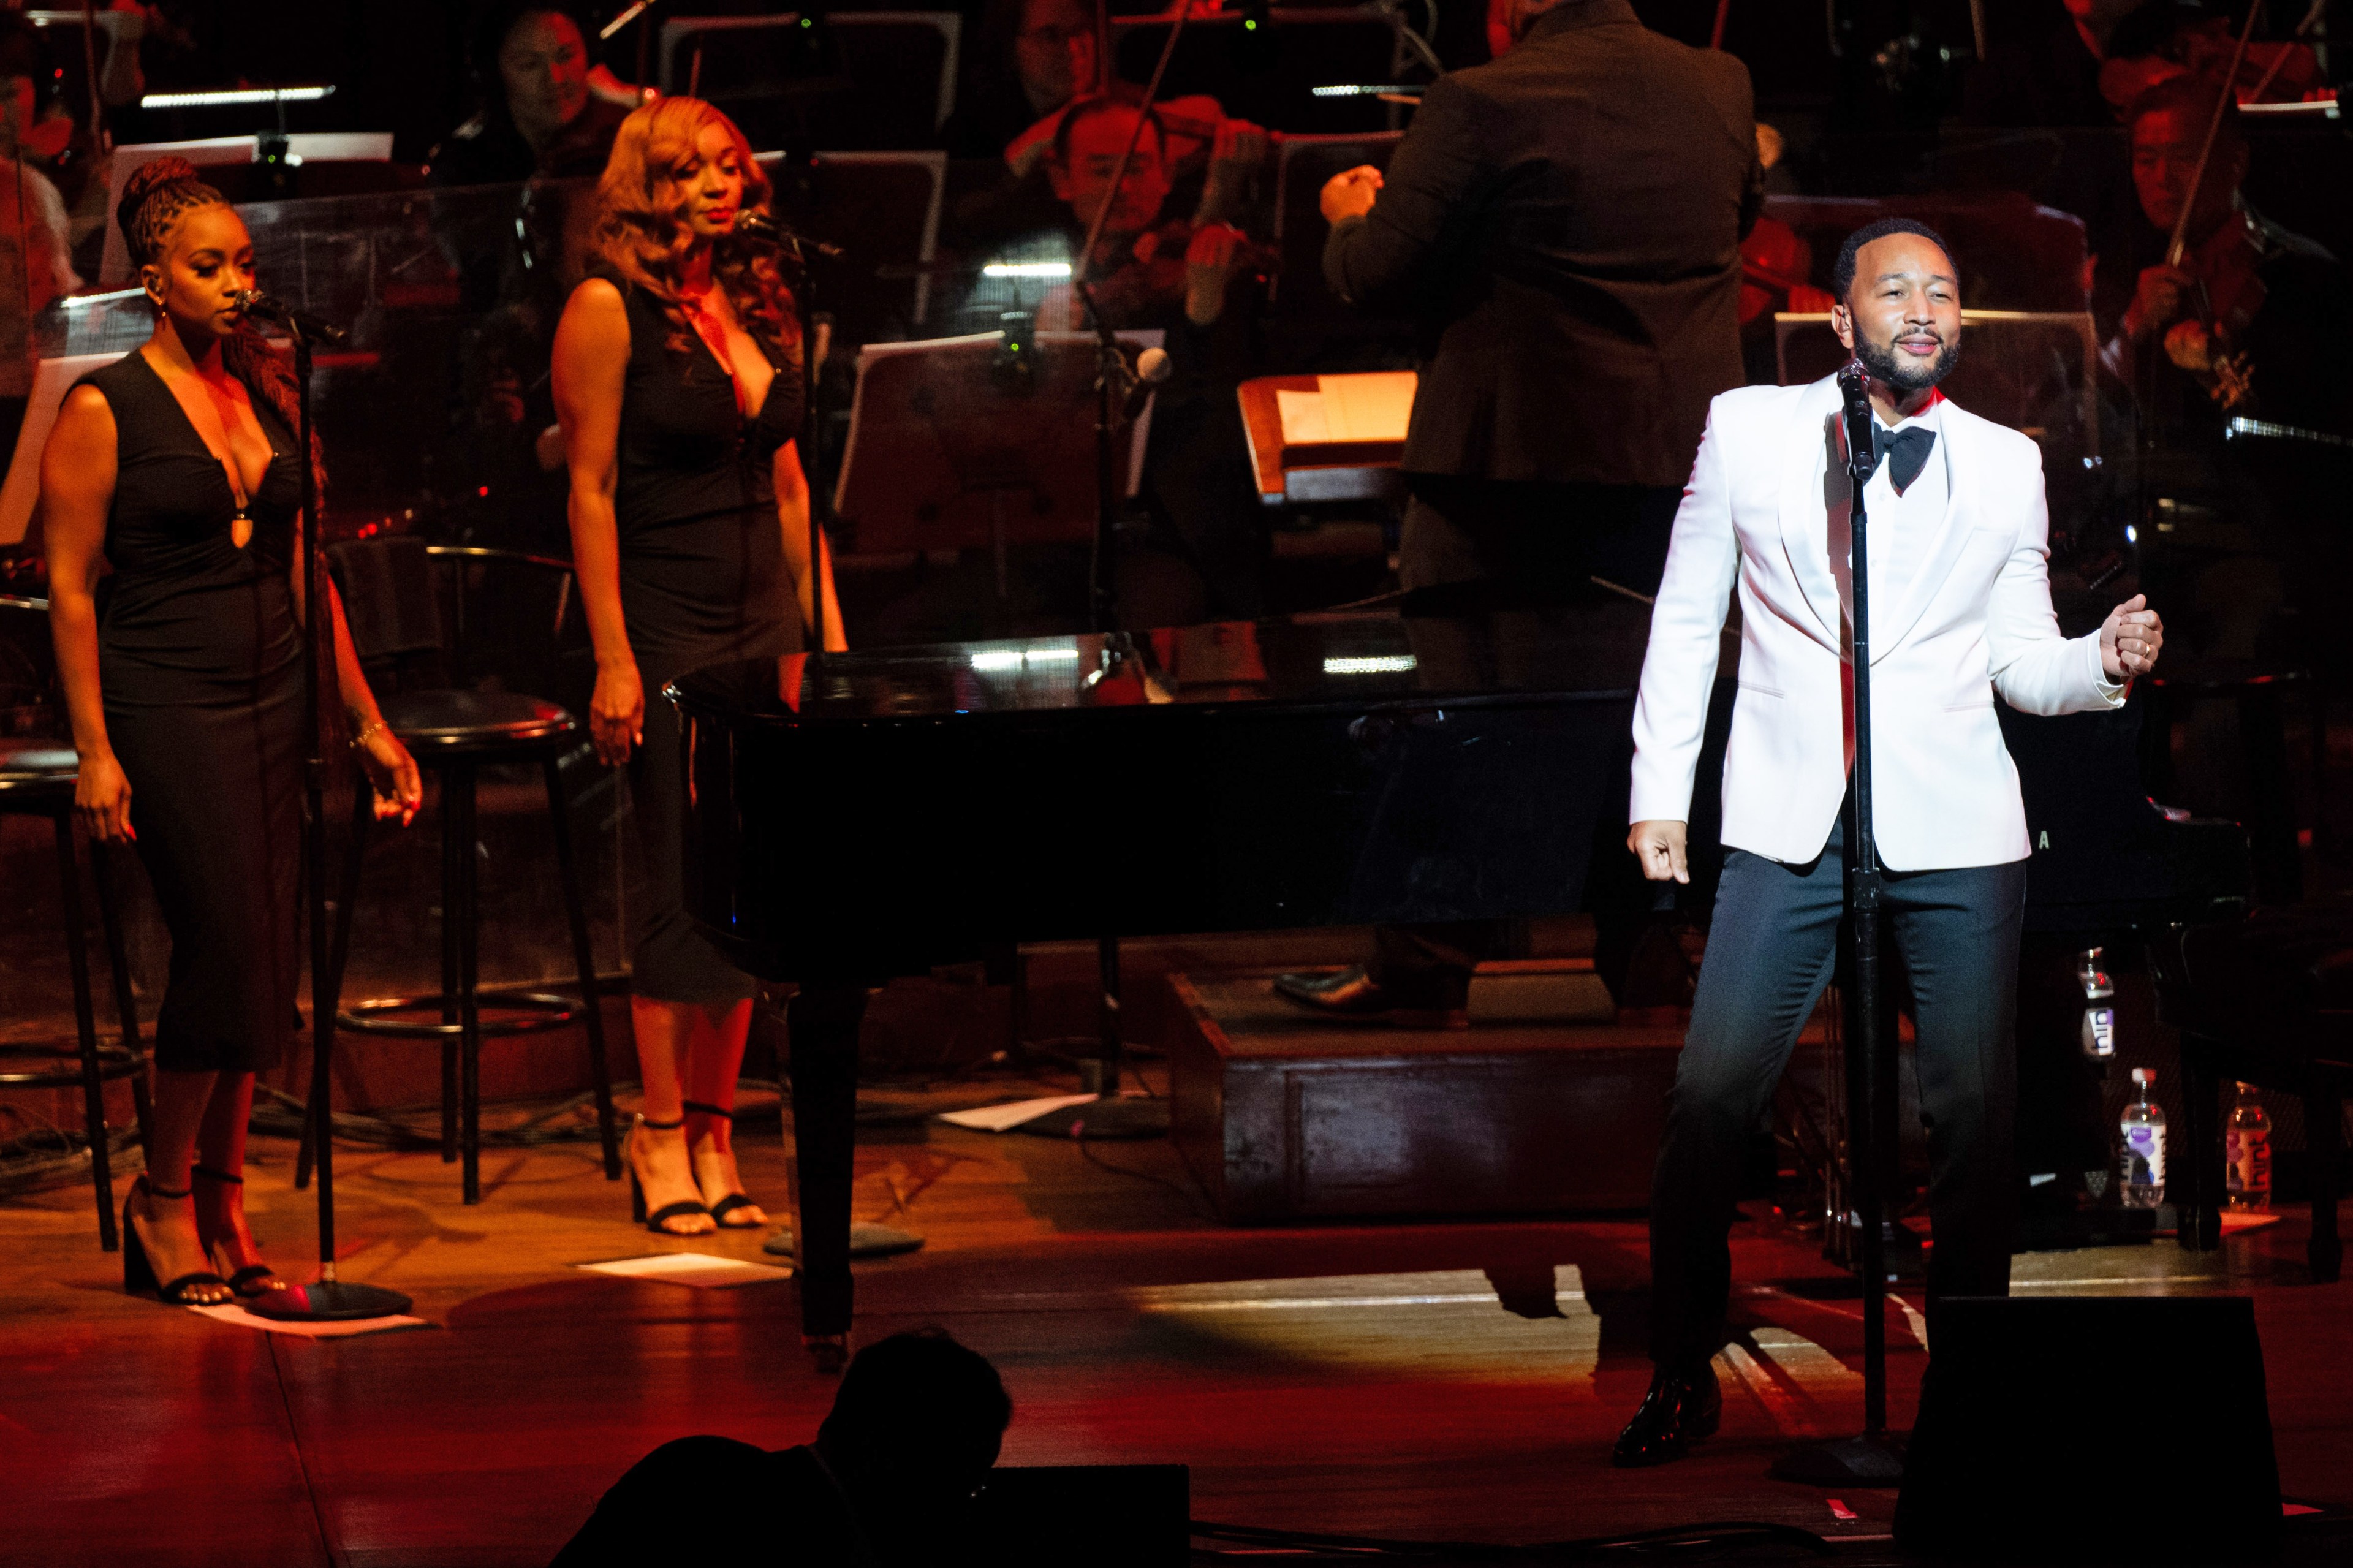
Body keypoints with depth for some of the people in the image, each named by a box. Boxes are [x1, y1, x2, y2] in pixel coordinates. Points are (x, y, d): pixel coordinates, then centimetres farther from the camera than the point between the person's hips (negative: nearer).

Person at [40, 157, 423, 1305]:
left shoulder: (270, 395, 11)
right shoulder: (103, 410, -6)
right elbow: (69, 587, -7)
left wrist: (365, 719, 15)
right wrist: (94, 750, -12)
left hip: (271, 698, 6)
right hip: (165, 702, -6)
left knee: (260, 957, 4)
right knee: (227, 942, -11)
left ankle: (220, 1203, 12)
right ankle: (163, 1196, 5)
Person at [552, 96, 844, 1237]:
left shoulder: (760, 305, 12)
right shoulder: (609, 310, -7)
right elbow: (590, 491, -10)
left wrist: (825, 619, 13)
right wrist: (613, 661, -14)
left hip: (766, 620, 6)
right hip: (667, 622, -6)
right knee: (685, 882, -6)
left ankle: (714, 1132, 11)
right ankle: (662, 1135, 2)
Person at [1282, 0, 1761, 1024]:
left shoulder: (1482, 105, -16)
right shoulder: (1722, 92, 1)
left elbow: (1376, 271, -12)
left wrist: (1352, 217, 10)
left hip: (1515, 455, -4)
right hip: (1677, 459, 4)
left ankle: (1423, 971, 8)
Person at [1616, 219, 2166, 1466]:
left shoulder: (2005, 464, 11)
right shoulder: (1748, 428, 8)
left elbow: (2022, 662, 12)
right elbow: (1687, 617, 11)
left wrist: (2106, 659, -9)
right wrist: (1658, 790, 6)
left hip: (1957, 841, 1)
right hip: (1788, 829, -1)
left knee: (1973, 1118, -1)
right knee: (1708, 1105, -8)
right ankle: (1682, 1383, 5)